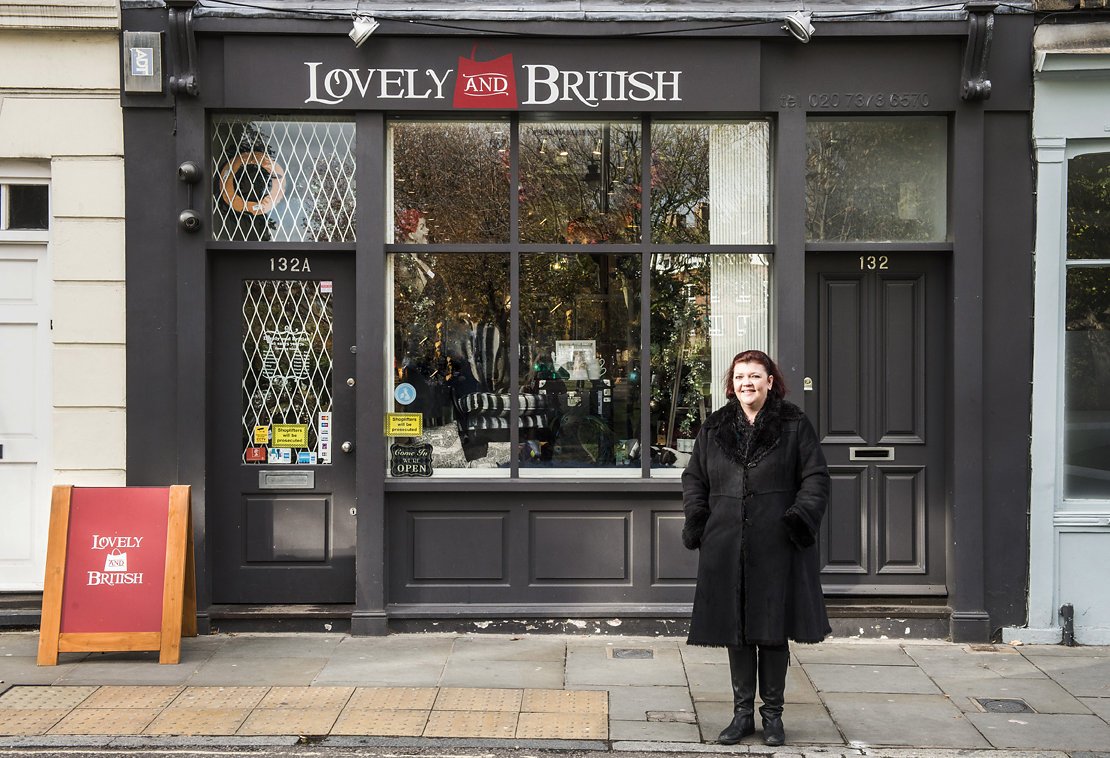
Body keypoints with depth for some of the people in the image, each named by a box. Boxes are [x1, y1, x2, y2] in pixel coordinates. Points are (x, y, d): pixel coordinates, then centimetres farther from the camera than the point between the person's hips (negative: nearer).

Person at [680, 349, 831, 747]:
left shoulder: (794, 425, 2)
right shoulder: (713, 428, 11)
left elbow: (815, 477, 2)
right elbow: (693, 477, 17)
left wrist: (802, 517, -12)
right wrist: (695, 517, 2)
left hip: (776, 547, -3)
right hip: (727, 547, 3)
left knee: (774, 630, 4)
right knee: (736, 631, 8)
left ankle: (772, 714, 17)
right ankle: (742, 713, 20)